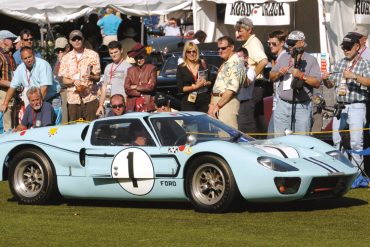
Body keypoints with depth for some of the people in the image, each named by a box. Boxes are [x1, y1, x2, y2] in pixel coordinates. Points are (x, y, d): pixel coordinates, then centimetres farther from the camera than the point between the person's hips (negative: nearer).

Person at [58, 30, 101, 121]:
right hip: (73, 99, 2)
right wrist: (74, 82, -12)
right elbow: (64, 80, 9)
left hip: (90, 97, -2)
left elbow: (98, 77, 6)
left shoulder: (93, 55, 7)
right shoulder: (66, 58, 12)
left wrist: (91, 77, -17)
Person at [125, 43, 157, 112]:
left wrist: (136, 87, 0)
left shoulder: (151, 68, 6)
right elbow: (127, 89, 3)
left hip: (147, 105, -2)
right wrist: (141, 93, -5)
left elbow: (151, 86, -4)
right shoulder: (130, 70, 13)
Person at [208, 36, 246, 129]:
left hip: (228, 101, -9)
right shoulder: (224, 65, 21)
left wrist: (218, 105, -15)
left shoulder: (236, 63, -10)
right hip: (217, 100, 9)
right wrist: (212, 105, 10)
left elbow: (232, 89, -18)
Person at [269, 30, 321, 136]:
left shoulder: (311, 60, 2)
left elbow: (317, 83, -7)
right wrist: (279, 73, -2)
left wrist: (301, 76, -17)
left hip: (302, 107, -4)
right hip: (283, 105, 4)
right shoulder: (283, 57, 16)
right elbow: (271, 77, 19)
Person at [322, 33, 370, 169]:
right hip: (339, 106, 6)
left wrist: (354, 76, -28)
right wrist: (325, 79, -2)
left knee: (356, 142, -11)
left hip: (356, 106, -6)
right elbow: (330, 84, 20)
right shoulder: (340, 63, 15)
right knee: (336, 141, 10)